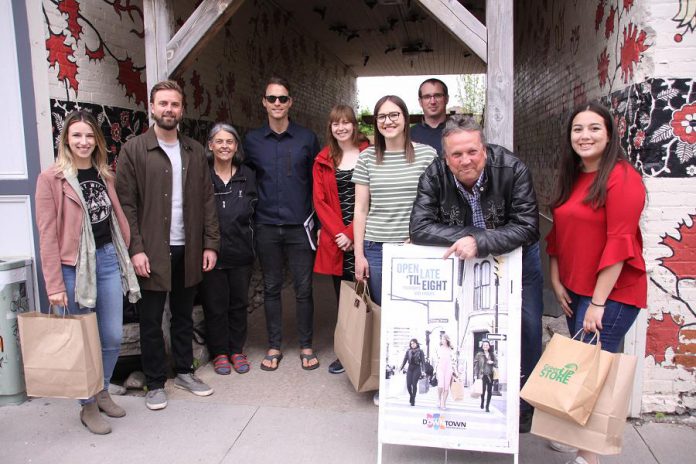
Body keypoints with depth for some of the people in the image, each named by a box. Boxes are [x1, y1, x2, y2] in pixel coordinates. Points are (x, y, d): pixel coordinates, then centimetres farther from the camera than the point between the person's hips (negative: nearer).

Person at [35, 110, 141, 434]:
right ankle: (88, 405, 25)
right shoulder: (51, 178, -7)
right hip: (75, 266, -5)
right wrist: (54, 285, -11)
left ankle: (102, 392, 33)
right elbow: (47, 234, -9)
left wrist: (126, 255, 7)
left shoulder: (105, 175, 10)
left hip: (109, 259, 5)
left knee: (113, 337, 9)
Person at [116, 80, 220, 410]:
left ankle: (184, 372, 30)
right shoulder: (133, 150, -3)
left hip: (188, 249, 4)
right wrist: (136, 249, -13)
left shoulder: (195, 151, 9)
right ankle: (155, 383, 21)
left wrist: (210, 244, 2)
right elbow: (126, 203, -7)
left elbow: (207, 200, 8)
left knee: (184, 317, 15)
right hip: (151, 251, -3)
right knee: (151, 321, 7)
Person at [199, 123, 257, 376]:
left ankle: (237, 350, 28)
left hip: (241, 251, 2)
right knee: (215, 304, 8)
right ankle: (220, 352, 24)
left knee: (239, 302, 12)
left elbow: (254, 212, 10)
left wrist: (251, 243, 3)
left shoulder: (247, 176, 4)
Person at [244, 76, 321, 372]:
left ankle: (306, 346, 20)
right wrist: (249, 218, 4)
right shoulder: (252, 140, 6)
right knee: (271, 288, 10)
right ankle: (274, 346, 23)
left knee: (303, 288, 5)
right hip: (266, 226, 1)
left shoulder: (307, 138, 3)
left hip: (299, 225, -1)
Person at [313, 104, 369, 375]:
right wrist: (338, 233, -8)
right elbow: (319, 201, 5)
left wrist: (351, 233, -11)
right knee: (342, 297, 9)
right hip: (335, 241, 3)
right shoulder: (323, 161, 10)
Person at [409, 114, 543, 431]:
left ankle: (524, 408, 28)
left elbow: (527, 227, -29)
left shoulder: (512, 169, -25)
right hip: (463, 263, 1)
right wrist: (468, 236, -34)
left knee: (527, 331, 6)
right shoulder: (434, 176, -20)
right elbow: (420, 228, -26)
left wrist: (479, 242, -42)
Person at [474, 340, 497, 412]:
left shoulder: (492, 354, 10)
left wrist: (492, 362, -5)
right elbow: (476, 364, 1)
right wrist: (477, 373, -4)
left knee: (489, 391, 0)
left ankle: (487, 406, 11)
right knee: (483, 390, -6)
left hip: (490, 375, 3)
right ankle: (482, 402, 23)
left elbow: (496, 362, 17)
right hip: (482, 375, -3)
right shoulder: (479, 354, 1)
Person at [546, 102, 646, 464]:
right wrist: (556, 282, 5)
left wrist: (598, 303, -19)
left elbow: (619, 244, -19)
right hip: (575, 291, 7)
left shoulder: (622, 178, -14)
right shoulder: (570, 179, 10)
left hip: (611, 294, -7)